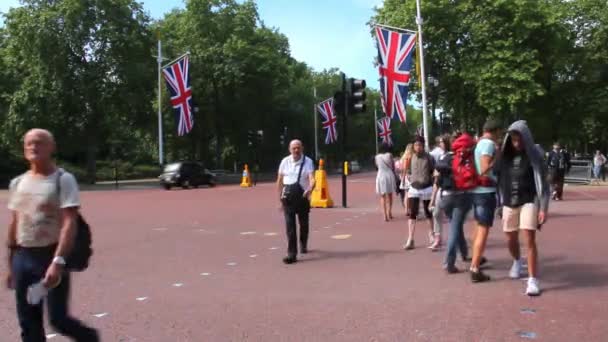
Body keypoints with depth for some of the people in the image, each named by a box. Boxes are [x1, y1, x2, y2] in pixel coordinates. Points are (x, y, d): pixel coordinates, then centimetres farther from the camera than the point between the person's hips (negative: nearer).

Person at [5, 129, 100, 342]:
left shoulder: (63, 180, -10)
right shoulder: (17, 183, 9)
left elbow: (69, 223, -18)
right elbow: (14, 223, 15)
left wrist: (58, 261, -28)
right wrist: (10, 264, 16)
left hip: (51, 256, -6)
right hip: (22, 257, 6)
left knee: (58, 319, -2)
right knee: (28, 322, 9)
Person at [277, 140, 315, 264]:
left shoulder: (308, 162, -5)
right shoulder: (285, 161, 2)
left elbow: (312, 179, -17)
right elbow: (280, 181, 9)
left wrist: (310, 188, -38)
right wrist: (279, 197, 7)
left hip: (302, 195, 0)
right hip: (288, 197, 0)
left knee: (303, 223, 16)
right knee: (290, 225, -8)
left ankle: (303, 245, 43)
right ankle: (291, 254, -8)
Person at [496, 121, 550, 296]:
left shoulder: (534, 155, -6)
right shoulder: (505, 156, 3)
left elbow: (542, 182, -7)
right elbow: (498, 178, 7)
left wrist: (543, 208, -13)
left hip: (529, 202, -4)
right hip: (509, 203, 4)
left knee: (530, 239, -12)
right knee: (511, 239, 14)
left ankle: (533, 280, -6)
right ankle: (517, 262, 45)